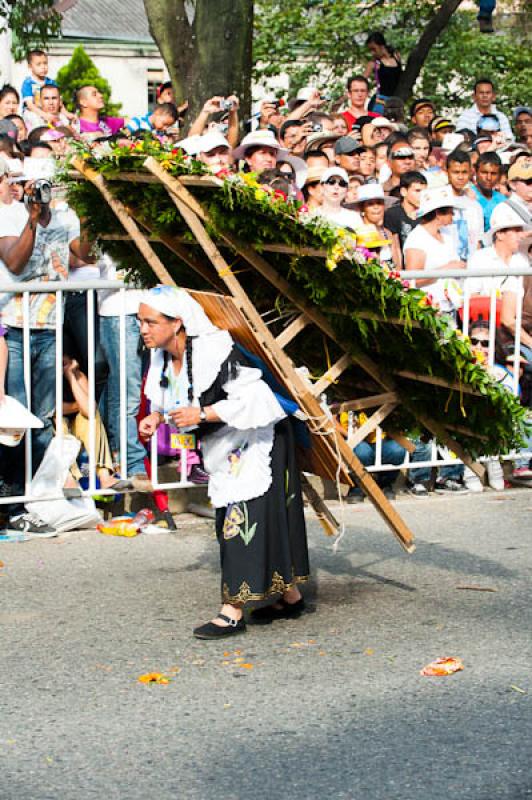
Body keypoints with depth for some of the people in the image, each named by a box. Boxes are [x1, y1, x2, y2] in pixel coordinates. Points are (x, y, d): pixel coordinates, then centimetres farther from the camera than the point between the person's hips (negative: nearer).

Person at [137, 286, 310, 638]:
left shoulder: (215, 351, -30)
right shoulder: (163, 357, -4)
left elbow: (253, 398, -31)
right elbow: (170, 398, 15)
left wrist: (202, 414, -31)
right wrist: (157, 416, -5)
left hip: (258, 440, -9)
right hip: (227, 450, 9)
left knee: (243, 518, -11)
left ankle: (233, 611, -8)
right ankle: (291, 596, 27)